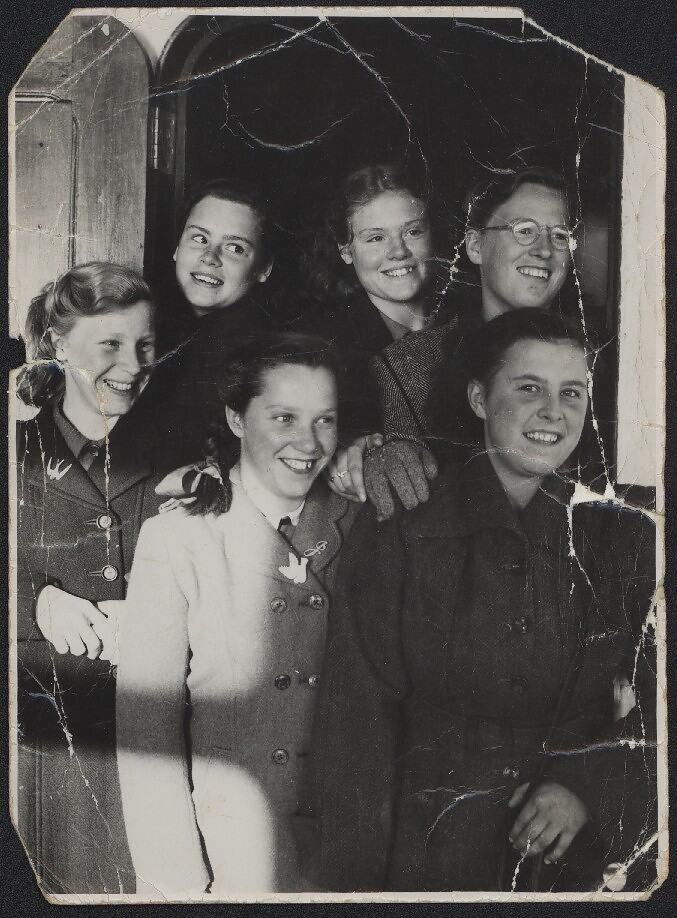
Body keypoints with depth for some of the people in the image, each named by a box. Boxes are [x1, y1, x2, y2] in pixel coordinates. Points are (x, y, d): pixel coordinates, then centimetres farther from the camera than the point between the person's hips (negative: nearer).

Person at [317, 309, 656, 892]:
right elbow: (358, 724, -8)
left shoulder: (622, 537, -2)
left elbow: (653, 708, 1)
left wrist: (589, 785, -15)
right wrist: (359, 881, -11)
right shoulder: (397, 534, -8)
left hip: (573, 859, 2)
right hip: (426, 858, -1)